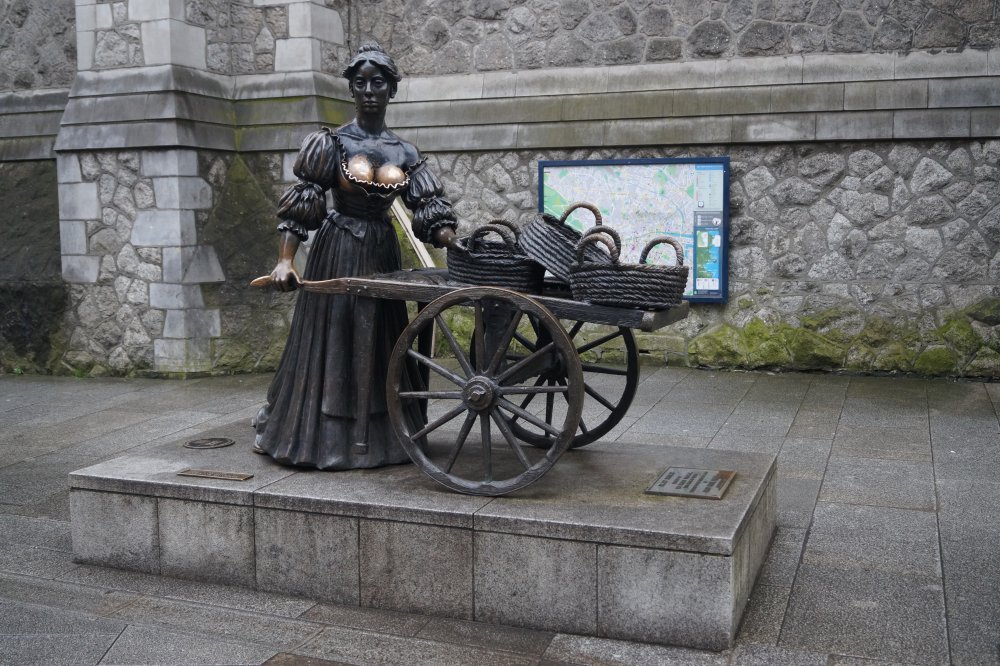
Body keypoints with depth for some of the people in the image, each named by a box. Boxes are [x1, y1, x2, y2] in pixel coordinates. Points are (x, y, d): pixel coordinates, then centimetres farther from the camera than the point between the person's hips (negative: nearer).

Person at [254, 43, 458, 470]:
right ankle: (323, 437, 15)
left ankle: (377, 436, 23)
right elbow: (300, 206, -8)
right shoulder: (332, 143, -5)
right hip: (337, 252, -3)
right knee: (330, 342, 2)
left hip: (382, 254, 4)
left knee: (378, 344, 10)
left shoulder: (405, 154, 5)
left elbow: (431, 212, 0)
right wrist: (285, 260, -18)